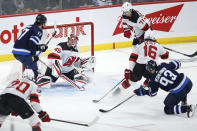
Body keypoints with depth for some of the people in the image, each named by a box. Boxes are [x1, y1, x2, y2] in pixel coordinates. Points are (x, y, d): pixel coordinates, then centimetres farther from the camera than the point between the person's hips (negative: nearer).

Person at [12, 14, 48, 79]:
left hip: (16, 51, 9)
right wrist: (34, 55, -11)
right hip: (23, 53, -9)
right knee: (33, 68, -5)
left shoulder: (30, 27, 22)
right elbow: (32, 42, -19)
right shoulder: (38, 30, -5)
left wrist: (41, 47, 20)